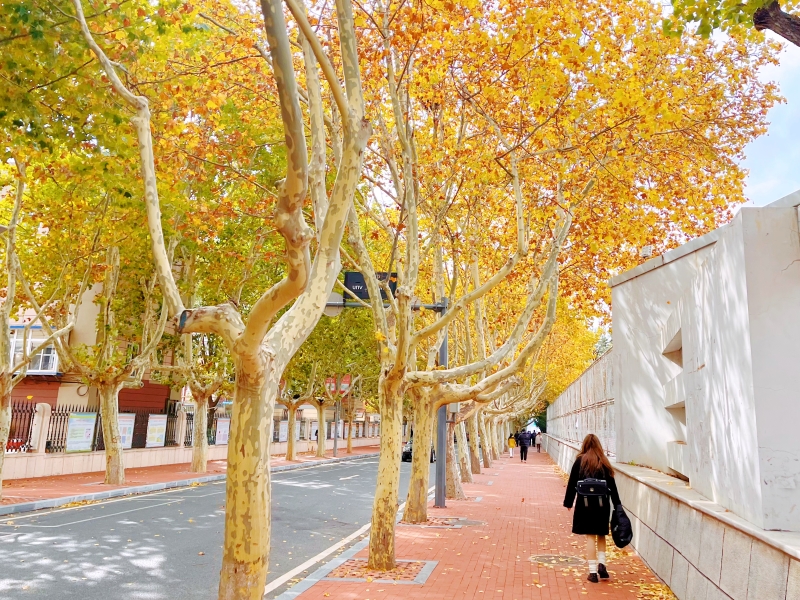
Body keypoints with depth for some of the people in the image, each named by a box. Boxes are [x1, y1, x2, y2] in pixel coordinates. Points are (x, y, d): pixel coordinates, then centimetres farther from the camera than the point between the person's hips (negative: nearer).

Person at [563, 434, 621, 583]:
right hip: (602, 504, 2)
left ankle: (593, 571, 2)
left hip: (585, 503, -2)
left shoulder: (580, 461, -3)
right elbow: (612, 486, 2)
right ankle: (601, 564, 6)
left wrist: (568, 502, 6)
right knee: (601, 535, 19)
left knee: (590, 537, 3)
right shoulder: (604, 463, 2)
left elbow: (572, 483, -2)